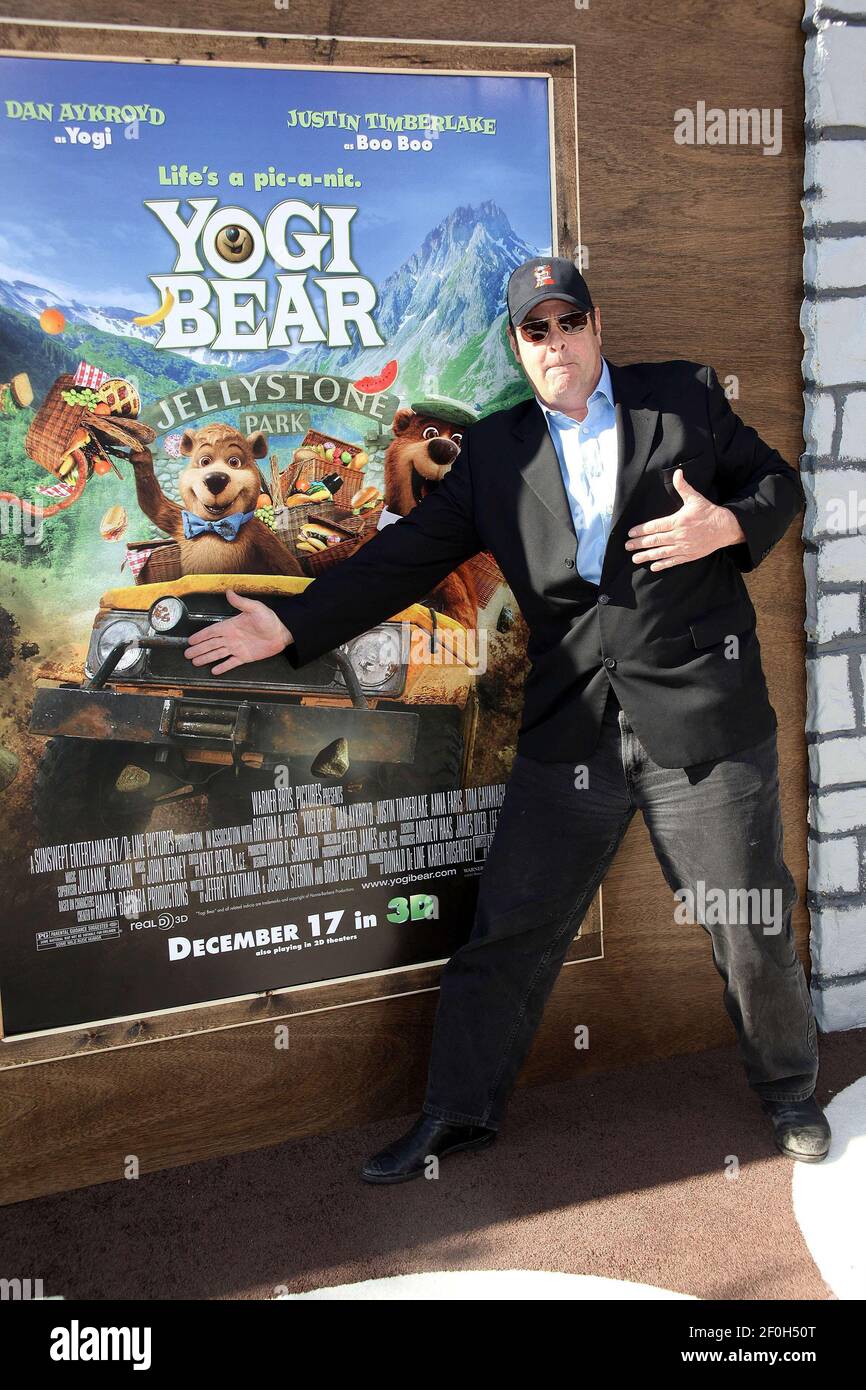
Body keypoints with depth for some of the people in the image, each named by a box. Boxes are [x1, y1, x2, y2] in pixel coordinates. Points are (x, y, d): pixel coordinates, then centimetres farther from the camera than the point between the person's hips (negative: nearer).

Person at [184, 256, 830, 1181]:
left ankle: (789, 1093, 34)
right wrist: (291, 624, -2)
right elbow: (407, 554, 6)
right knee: (508, 928, 6)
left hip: (702, 716, -1)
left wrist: (727, 524, -12)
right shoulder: (494, 452, 10)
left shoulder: (685, 398, 5)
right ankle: (459, 1112, 24)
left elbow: (778, 482, 11)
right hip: (570, 727, 2)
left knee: (750, 929, 8)